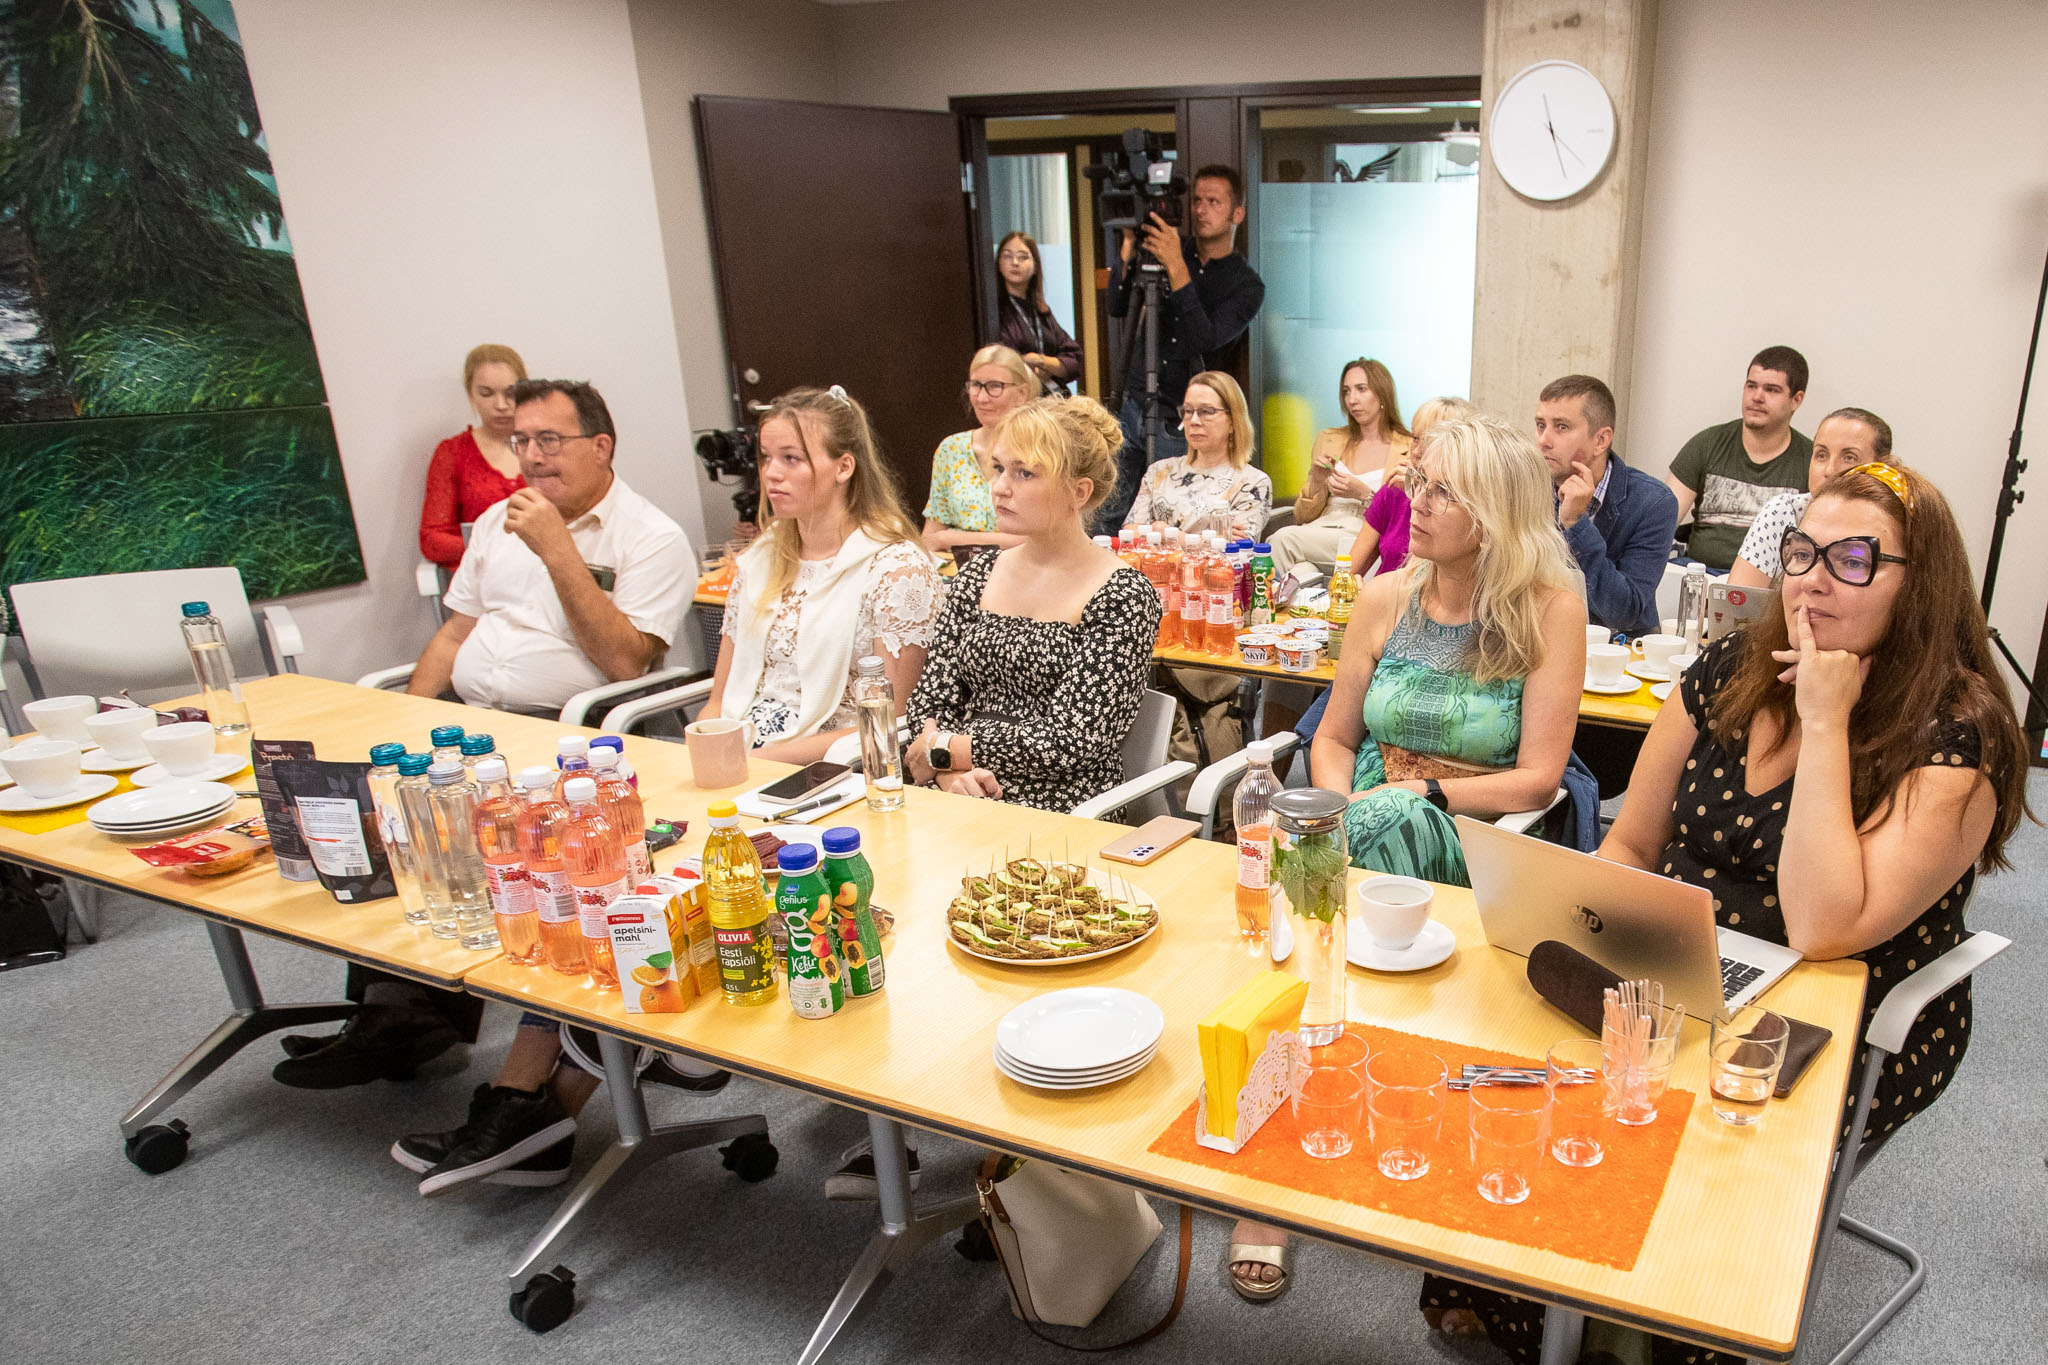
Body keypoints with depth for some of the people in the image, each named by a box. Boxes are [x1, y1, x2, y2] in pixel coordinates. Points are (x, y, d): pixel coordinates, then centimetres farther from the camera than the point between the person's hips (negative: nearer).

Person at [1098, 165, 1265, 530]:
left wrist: (1176, 268, -29)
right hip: (1133, 406, 4)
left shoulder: (1247, 285, -6)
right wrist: (1129, 245, -13)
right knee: (1106, 521, 7)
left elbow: (1204, 339, -22)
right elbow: (1117, 307, 0)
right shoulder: (1168, 248, 6)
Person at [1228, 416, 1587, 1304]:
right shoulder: (1386, 599, 9)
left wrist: (1424, 794, -14)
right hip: (1365, 831, 3)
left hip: (1473, 847, -3)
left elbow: (1537, 778, -6)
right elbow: (1333, 739, 13)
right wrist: (1337, 805, -7)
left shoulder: (1550, 610, -3)